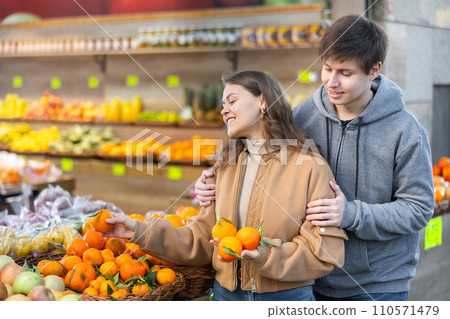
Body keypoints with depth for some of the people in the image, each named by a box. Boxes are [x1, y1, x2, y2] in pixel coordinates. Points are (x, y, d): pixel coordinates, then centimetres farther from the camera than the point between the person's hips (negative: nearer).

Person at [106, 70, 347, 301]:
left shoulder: (308, 166, -10)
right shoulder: (226, 168, 7)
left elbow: (326, 252, -14)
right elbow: (202, 240, 4)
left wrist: (265, 256, -25)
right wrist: (141, 232, -5)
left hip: (287, 296, -4)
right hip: (226, 293, 4)